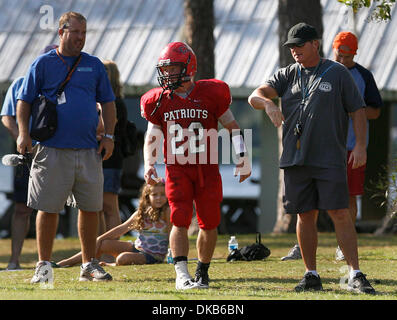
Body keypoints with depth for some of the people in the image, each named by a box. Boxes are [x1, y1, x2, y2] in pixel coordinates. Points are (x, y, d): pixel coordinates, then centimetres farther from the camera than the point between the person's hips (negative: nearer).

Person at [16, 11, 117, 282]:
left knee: (91, 208, 6)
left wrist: (109, 136, 6)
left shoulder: (94, 65, 12)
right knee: (48, 208, -1)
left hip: (89, 150, 3)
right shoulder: (43, 64, 3)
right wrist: (24, 133, -7)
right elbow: (24, 101, 5)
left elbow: (108, 103, 17)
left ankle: (89, 265, 16)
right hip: (53, 149, -3)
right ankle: (44, 265, 8)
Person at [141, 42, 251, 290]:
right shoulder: (160, 101, 3)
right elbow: (152, 136, 14)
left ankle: (202, 272, 22)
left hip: (207, 169, 0)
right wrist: (149, 165, 1)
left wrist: (243, 157, -2)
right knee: (180, 221, -12)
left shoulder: (211, 94, -4)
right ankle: (182, 275, -17)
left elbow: (232, 126, 5)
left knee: (209, 223, 5)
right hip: (177, 170, 0)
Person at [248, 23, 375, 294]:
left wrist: (360, 145, -8)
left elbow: (358, 110, 3)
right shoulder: (287, 75, 12)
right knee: (305, 216, 6)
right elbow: (255, 96, 0)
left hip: (330, 159, -4)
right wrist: (267, 103, -24)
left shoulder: (338, 73, 4)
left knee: (341, 215, -9)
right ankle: (312, 276, 14)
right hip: (295, 159, 4)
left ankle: (356, 275, -8)